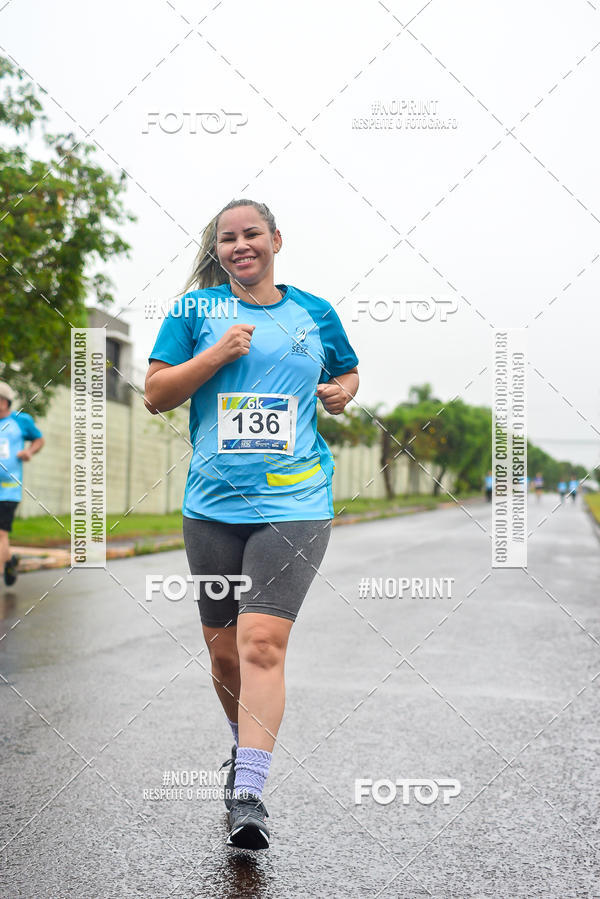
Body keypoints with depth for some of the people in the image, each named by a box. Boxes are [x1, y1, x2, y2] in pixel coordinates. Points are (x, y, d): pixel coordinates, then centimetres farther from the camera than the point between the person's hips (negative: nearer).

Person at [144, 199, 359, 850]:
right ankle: (244, 746, 38)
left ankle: (248, 794, -11)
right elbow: (155, 394, 4)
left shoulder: (315, 313, 10)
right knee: (223, 647, 11)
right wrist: (216, 355, -10)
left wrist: (341, 393, 3)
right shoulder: (195, 310, 7)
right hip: (211, 504, 2)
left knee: (262, 643, -14)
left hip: (293, 504, -2)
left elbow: (347, 373, 26)